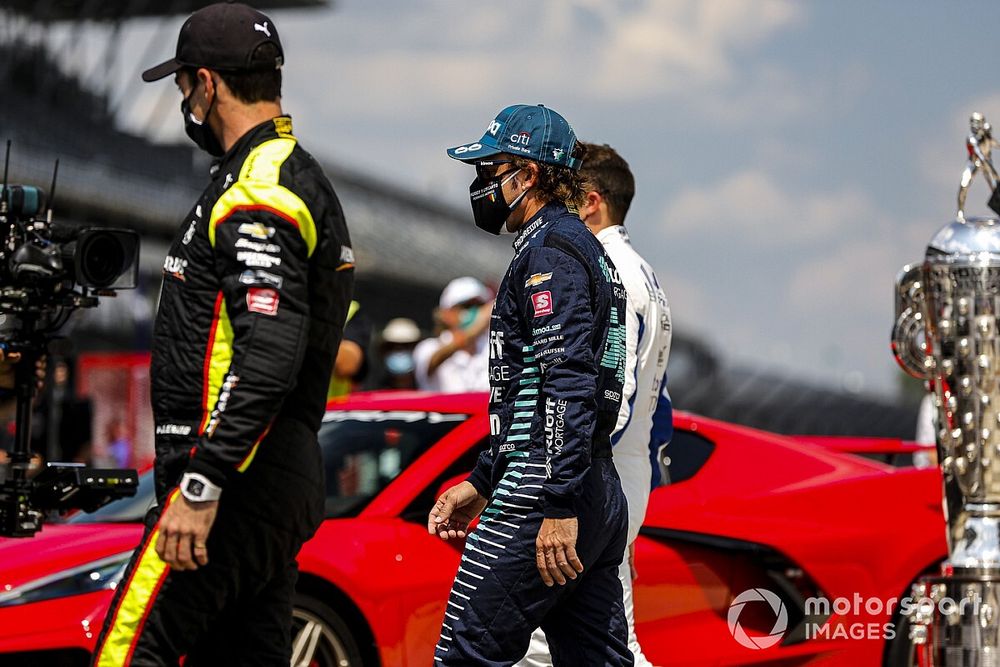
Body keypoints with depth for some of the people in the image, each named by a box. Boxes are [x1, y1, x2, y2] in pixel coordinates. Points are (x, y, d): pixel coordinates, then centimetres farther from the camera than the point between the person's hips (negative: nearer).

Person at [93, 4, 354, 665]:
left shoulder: (259, 195, -14)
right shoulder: (304, 179, 20)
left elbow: (268, 358, -26)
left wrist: (200, 486, -27)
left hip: (238, 482, -11)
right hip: (288, 482, 11)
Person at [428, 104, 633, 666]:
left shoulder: (549, 251, -10)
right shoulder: (585, 249, 24)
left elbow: (568, 384, -21)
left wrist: (559, 507, -26)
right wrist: (480, 484, 31)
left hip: (544, 495, -10)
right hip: (601, 495, 10)